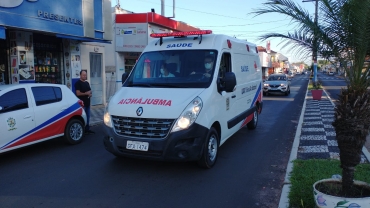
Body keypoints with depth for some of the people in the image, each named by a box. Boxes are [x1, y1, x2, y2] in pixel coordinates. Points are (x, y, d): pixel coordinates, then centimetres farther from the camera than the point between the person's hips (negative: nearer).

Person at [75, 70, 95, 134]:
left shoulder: (87, 83, 16)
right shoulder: (78, 83, -10)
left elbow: (90, 91, 23)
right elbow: (78, 93, -19)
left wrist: (90, 94, 0)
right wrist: (86, 93, -14)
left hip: (87, 103, 8)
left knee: (87, 116, 13)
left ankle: (87, 129, 21)